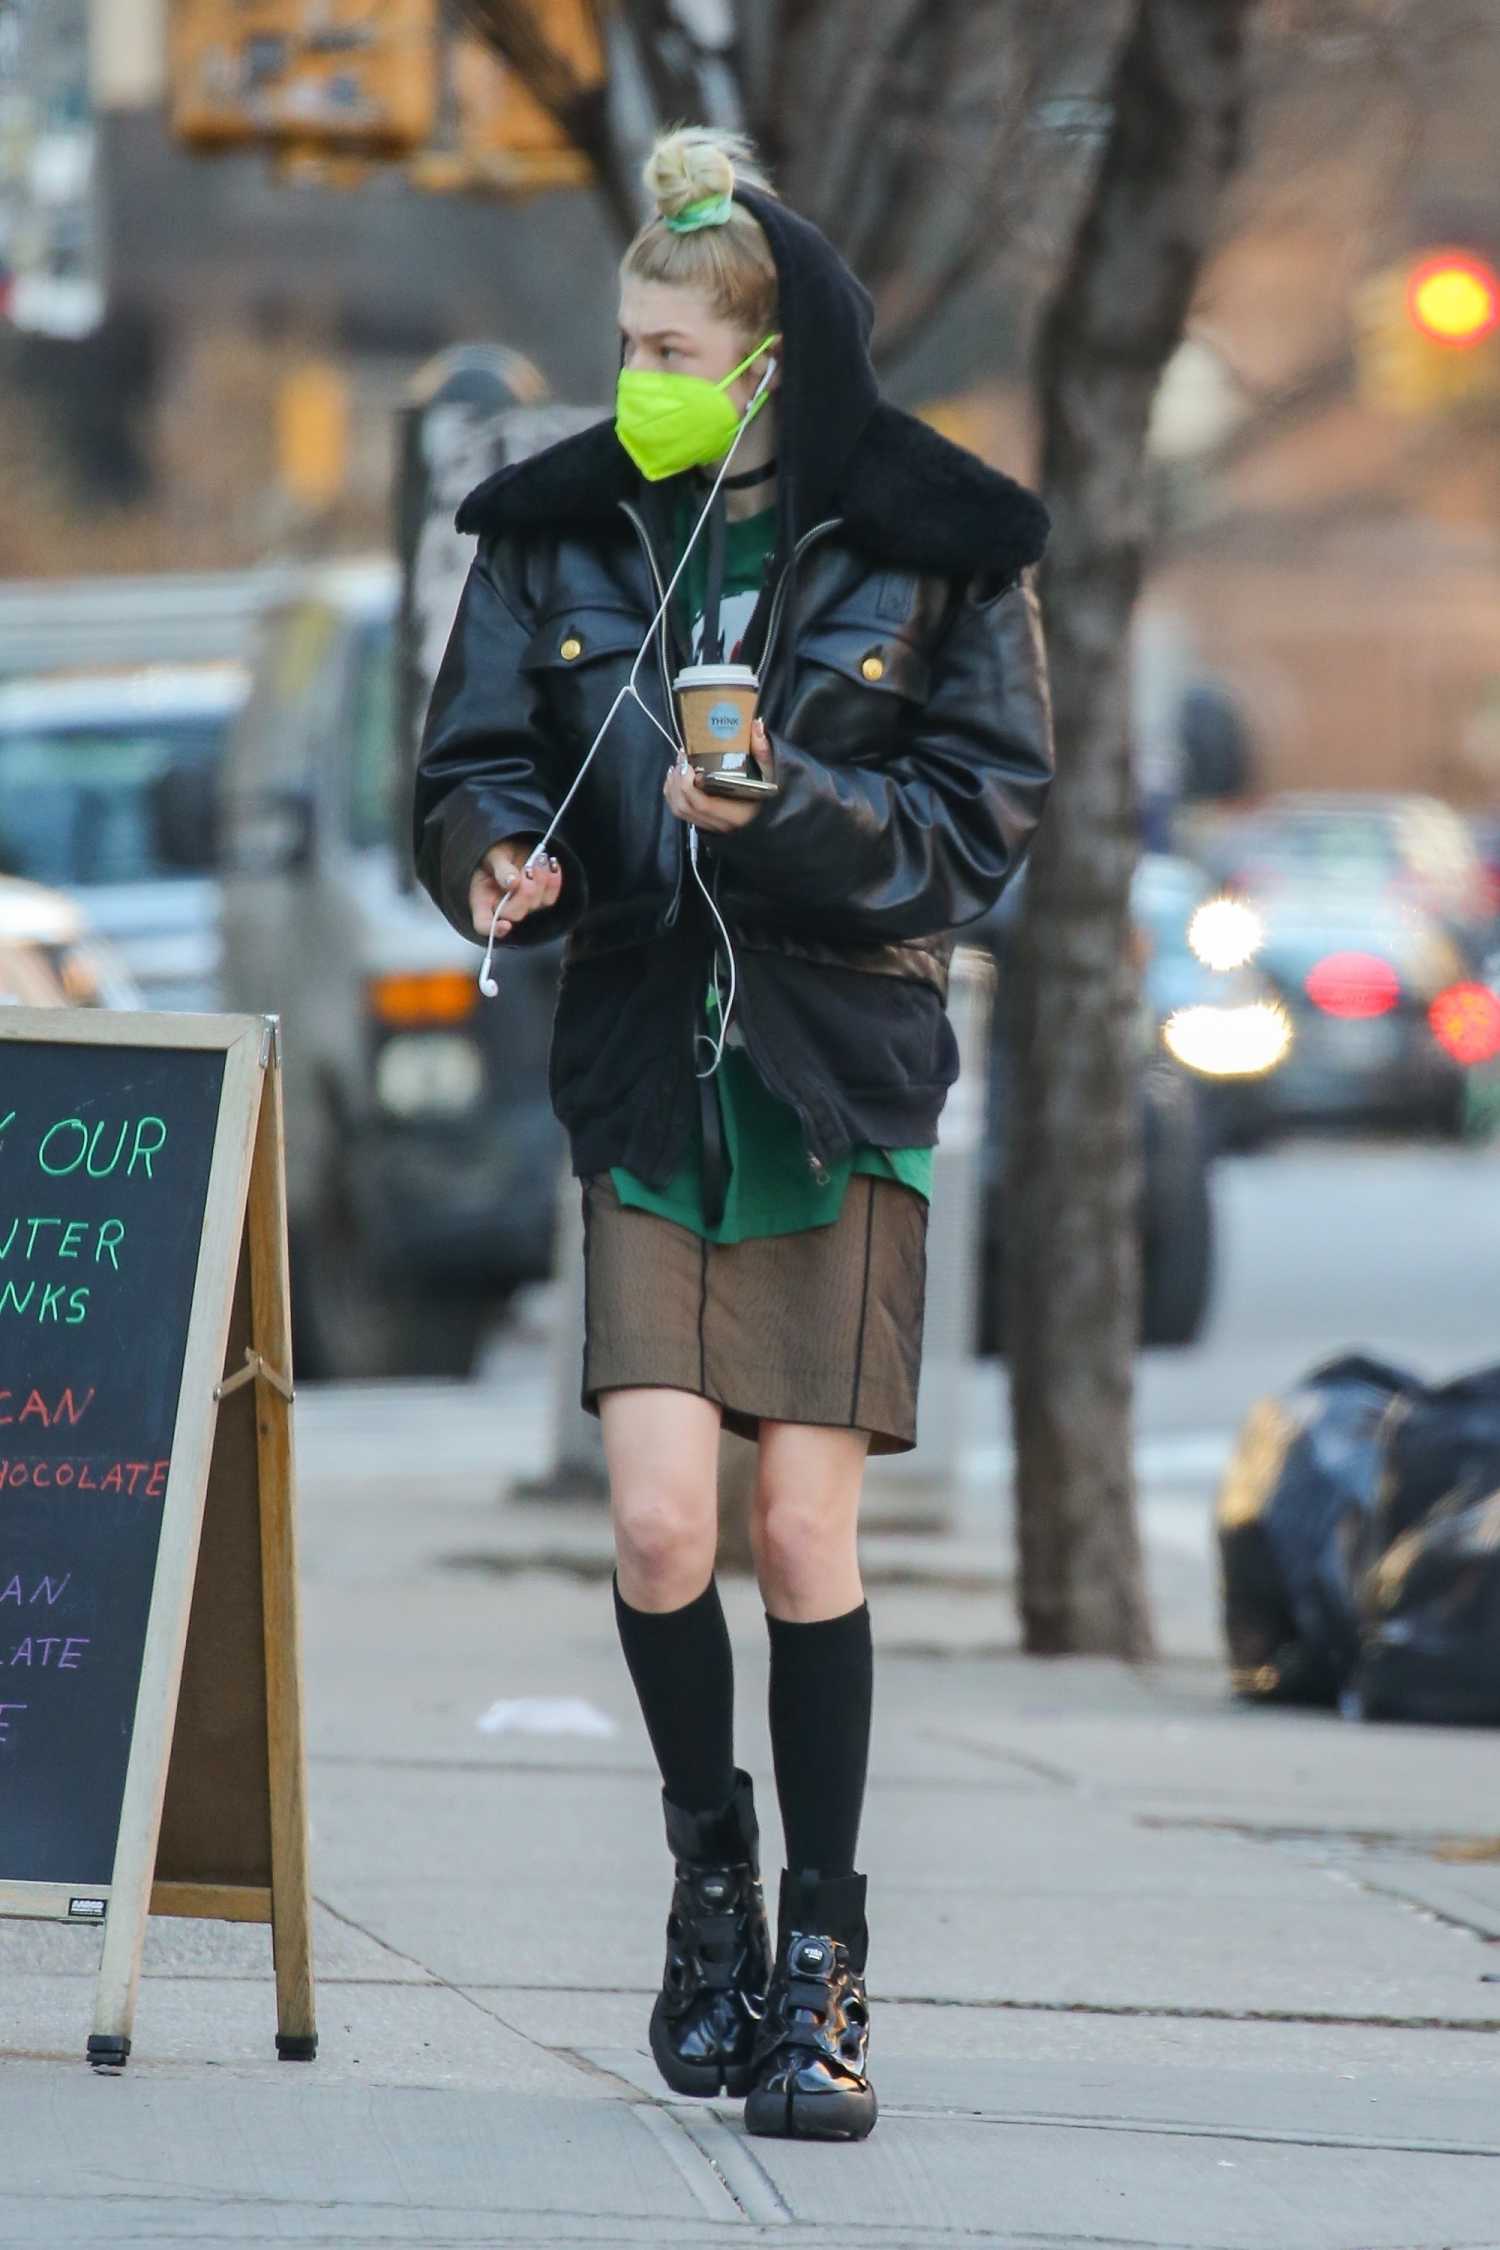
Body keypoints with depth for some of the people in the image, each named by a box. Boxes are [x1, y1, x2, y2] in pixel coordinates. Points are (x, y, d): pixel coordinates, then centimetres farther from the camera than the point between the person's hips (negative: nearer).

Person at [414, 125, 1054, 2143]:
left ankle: (823, 1948, 9)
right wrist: (500, 855, -14)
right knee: (659, 1520, -8)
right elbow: (474, 768, 9)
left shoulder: (933, 549, -3)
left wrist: (790, 813, -20)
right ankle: (711, 1867, 17)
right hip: (648, 1066, 2)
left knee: (803, 1530, -4)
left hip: (841, 1081, -2)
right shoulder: (560, 534, 5)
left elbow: (984, 825, -4)